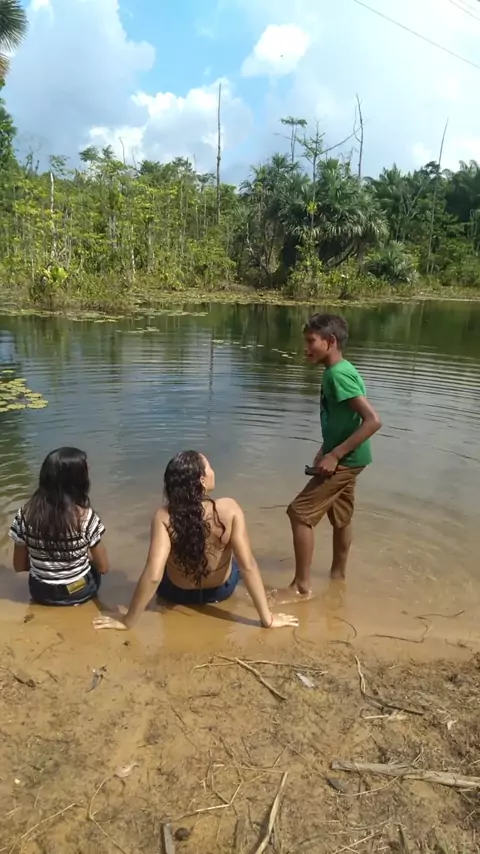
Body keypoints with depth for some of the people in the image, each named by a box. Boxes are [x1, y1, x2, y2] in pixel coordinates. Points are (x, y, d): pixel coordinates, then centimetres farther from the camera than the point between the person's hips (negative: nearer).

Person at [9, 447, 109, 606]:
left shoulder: (25, 514, -17)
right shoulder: (86, 516, -25)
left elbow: (19, 566, -5)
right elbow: (103, 568, -14)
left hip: (41, 594, 3)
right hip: (80, 593, -2)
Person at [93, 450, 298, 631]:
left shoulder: (164, 517, -30)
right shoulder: (229, 509, -31)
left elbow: (153, 576, -35)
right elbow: (248, 566, -30)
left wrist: (127, 621, -23)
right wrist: (267, 618, -22)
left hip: (176, 594, 0)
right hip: (221, 590, 0)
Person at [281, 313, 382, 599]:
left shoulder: (338, 374, -22)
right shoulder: (338, 372, 8)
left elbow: (373, 420, -28)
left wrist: (334, 455, -26)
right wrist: (326, 450, 10)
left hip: (345, 460, -10)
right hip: (345, 458, 10)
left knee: (300, 513, -7)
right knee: (340, 518, 21)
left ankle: (302, 586, 3)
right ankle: (338, 574, 37)